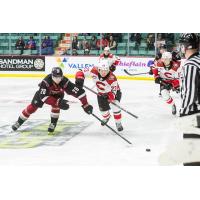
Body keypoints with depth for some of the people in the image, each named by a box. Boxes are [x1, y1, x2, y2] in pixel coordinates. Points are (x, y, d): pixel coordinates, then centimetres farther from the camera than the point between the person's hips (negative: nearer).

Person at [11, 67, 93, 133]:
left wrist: (86, 105, -43)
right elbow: (43, 96, -47)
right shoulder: (46, 81, -42)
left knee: (55, 105, -28)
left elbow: (79, 91, -39)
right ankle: (19, 122, 13)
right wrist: (58, 102, -54)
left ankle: (53, 124, -9)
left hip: (58, 94, 1)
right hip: (44, 92, -1)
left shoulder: (65, 82, -38)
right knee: (33, 107, -4)